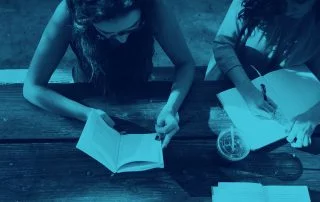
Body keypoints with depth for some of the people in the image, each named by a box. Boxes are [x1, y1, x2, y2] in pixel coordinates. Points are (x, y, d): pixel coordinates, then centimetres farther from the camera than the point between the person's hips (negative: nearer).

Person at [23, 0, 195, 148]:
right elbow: (32, 88, -27)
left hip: (139, 96, 1)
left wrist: (170, 109, -37)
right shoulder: (69, 14, -32)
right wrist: (87, 114, -40)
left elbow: (185, 63, -20)